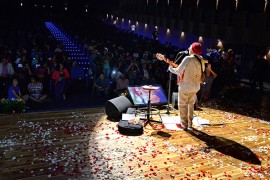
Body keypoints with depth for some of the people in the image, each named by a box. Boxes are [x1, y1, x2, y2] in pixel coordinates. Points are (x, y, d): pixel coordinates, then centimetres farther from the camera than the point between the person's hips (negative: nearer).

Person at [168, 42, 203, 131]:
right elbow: (201, 74, 8)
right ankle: (190, 124, 21)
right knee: (191, 104, 17)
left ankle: (184, 124, 7)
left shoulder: (187, 58, -15)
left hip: (185, 86, -6)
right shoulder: (200, 61, 4)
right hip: (195, 86, 6)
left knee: (182, 105, 4)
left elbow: (178, 71, -14)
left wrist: (171, 68, 4)